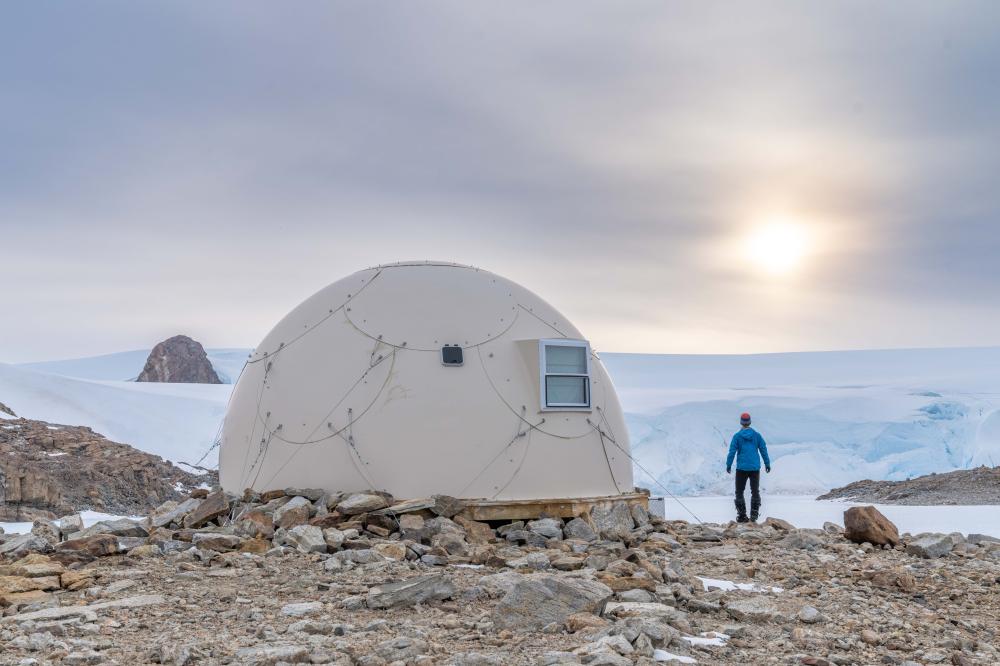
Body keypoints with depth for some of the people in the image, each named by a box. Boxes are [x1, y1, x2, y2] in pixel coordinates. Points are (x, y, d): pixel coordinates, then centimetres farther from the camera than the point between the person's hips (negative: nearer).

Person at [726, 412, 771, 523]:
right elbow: (764, 450, 5)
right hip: (755, 468, 2)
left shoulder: (737, 436, -6)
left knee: (739, 492, 9)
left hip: (741, 468, -2)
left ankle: (741, 516, 5)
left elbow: (732, 452, -6)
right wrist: (767, 464, 15)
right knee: (755, 492, 12)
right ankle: (754, 515, 7)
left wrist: (728, 465, 4)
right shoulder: (757, 435, 0)